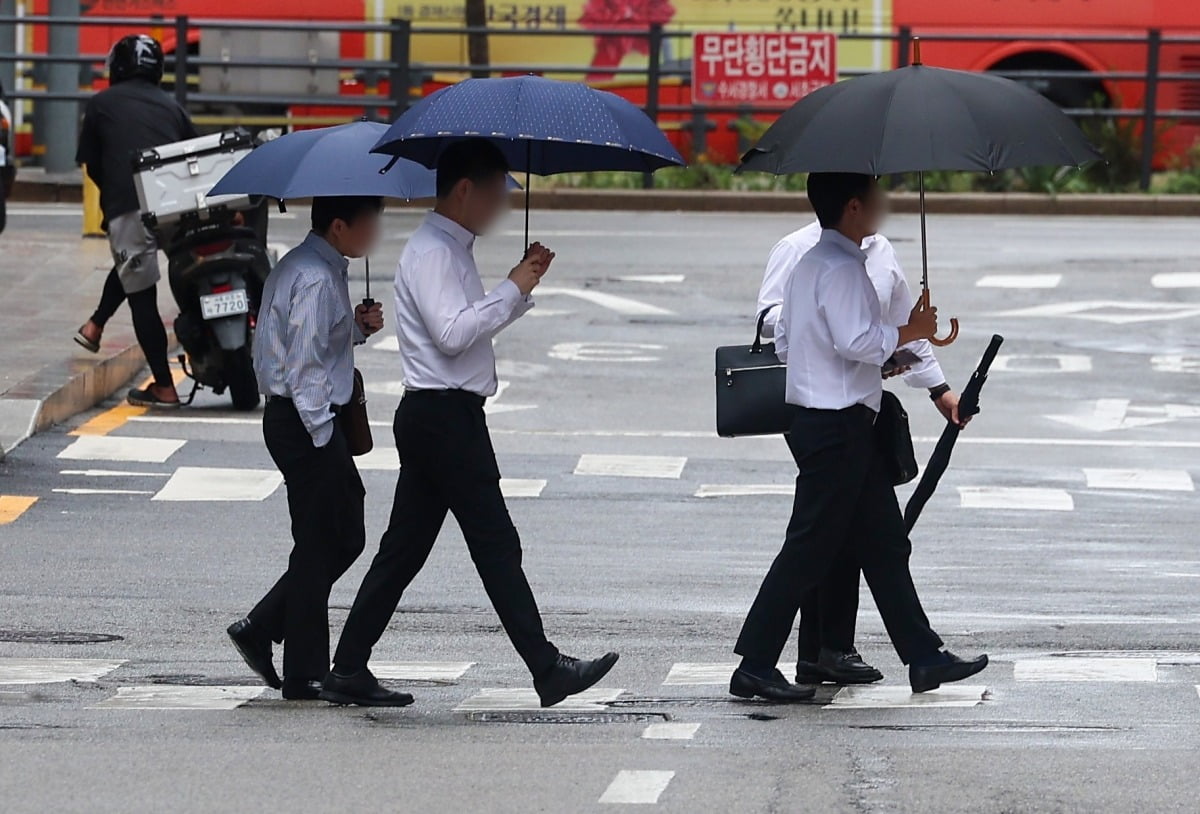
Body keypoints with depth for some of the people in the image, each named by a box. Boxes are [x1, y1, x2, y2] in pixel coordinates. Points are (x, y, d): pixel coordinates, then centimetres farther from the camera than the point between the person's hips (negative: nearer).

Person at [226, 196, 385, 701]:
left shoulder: (298, 268, 14)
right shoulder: (315, 279, -18)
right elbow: (305, 365, -22)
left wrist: (357, 327, 6)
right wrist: (324, 436, -21)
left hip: (303, 420, 10)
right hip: (307, 424, -10)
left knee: (344, 537, 16)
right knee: (318, 547, -3)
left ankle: (261, 629, 18)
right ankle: (305, 677, 3)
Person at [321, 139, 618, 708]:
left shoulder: (452, 249, 19)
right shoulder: (431, 252, -13)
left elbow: (476, 325, 25)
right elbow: (452, 332, -23)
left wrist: (522, 285, 12)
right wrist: (513, 289, -16)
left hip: (435, 419, 10)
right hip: (444, 416, -10)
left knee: (404, 548, 10)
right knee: (496, 545, -8)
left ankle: (349, 672, 11)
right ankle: (547, 670, -8)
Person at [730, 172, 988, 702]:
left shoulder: (808, 264, 15)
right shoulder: (841, 268, -16)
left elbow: (784, 342, 18)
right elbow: (856, 340, -25)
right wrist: (909, 333, -10)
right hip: (838, 425, -11)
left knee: (884, 544, 11)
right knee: (809, 548, -6)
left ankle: (924, 657, 14)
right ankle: (755, 664, -2)